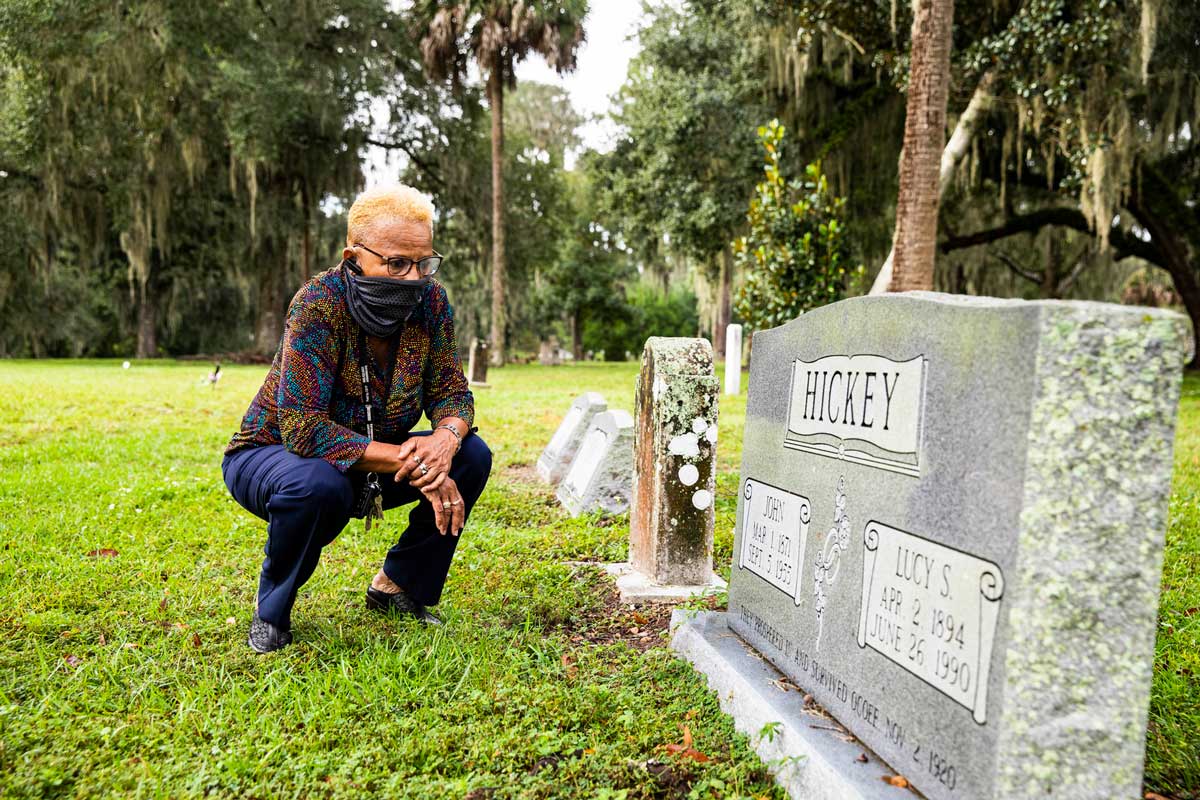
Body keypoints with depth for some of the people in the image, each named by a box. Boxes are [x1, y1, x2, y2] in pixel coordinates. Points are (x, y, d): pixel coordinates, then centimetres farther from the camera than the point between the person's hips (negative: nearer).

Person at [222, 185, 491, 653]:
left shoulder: (430, 302, -13)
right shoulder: (319, 304, -29)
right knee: (320, 483, -39)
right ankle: (271, 611, -6)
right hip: (273, 454, -5)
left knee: (472, 456, -15)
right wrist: (409, 462, -37)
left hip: (370, 464, 5)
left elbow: (451, 394, -8)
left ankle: (398, 586, 6)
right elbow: (303, 429, -35)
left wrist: (445, 438, -32)